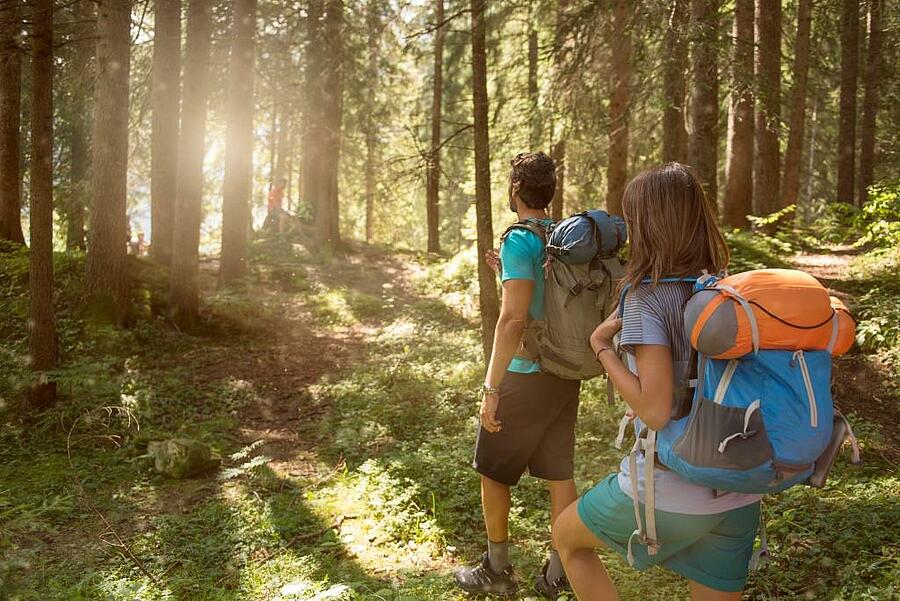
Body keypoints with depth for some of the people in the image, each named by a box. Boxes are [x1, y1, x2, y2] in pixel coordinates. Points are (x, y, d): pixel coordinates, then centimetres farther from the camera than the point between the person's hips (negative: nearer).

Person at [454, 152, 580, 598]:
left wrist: (490, 387, -21)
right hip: (566, 376, 7)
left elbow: (513, 318, -24)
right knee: (559, 474, 13)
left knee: (492, 471, 11)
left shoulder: (519, 241, -17)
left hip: (525, 377, -7)